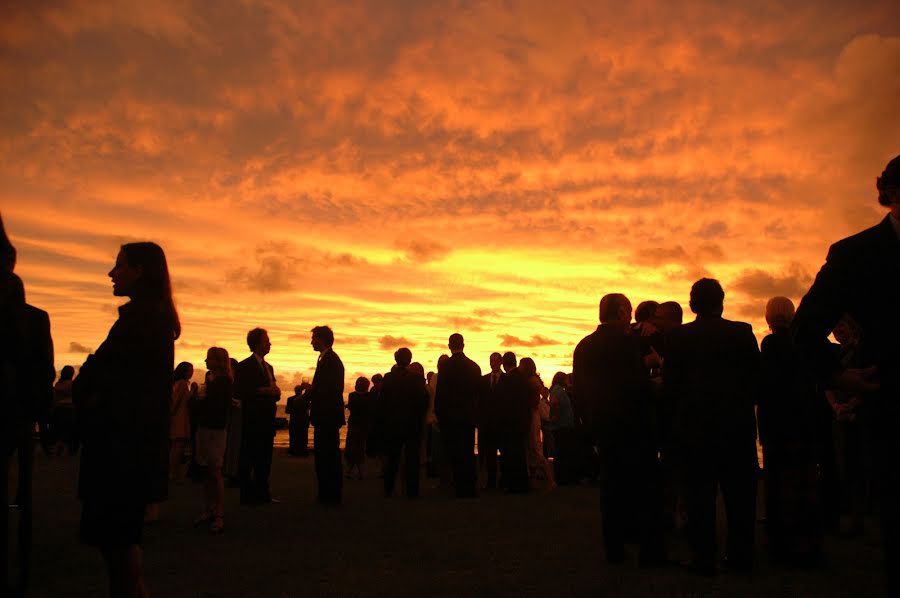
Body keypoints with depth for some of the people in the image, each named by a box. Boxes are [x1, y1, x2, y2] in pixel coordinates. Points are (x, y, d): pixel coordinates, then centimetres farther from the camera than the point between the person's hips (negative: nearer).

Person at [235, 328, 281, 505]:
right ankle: (248, 495, 4)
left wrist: (275, 392, 1)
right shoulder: (245, 366, -5)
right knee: (249, 459, -2)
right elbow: (238, 392, -14)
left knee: (265, 459, 10)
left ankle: (262, 493, 17)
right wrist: (261, 390, -19)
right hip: (252, 420, -8)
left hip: (267, 420, 8)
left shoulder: (268, 367, 19)